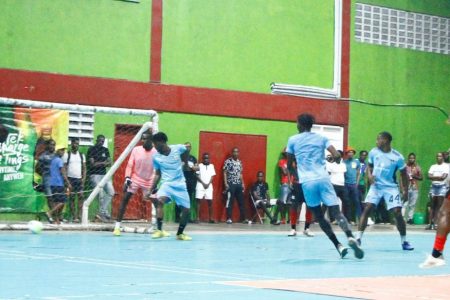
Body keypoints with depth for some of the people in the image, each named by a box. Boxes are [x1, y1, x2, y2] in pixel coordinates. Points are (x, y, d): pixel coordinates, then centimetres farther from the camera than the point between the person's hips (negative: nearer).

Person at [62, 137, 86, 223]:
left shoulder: (81, 155, 13)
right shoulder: (67, 155, 1)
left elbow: (84, 168, 13)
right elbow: (64, 168, -2)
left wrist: (83, 178, 0)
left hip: (79, 179, 3)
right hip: (70, 179, -3)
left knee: (81, 196, -8)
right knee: (71, 198, -1)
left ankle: (79, 215, -8)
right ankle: (73, 216, 1)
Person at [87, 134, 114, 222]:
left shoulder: (105, 150, 14)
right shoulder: (91, 150, -3)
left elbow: (109, 163, 9)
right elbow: (92, 164, -10)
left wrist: (99, 163, -10)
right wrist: (103, 163, -5)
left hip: (104, 174, 6)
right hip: (95, 175, -6)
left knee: (111, 192, -3)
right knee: (101, 194, -13)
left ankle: (101, 212, 2)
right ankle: (105, 213, -5)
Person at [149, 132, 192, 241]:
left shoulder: (178, 149, -9)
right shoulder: (156, 157, -3)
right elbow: (157, 175, 5)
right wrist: (151, 190, 0)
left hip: (180, 184, 1)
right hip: (167, 184, -1)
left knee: (186, 209, 1)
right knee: (159, 201, -30)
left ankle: (180, 233, 23)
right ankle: (159, 230, -29)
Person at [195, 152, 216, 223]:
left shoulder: (211, 166, 11)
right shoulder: (199, 165, 3)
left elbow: (212, 176, 7)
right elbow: (197, 176, -2)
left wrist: (208, 184, -7)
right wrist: (203, 183, -11)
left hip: (209, 186, 3)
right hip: (200, 185, -3)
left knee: (210, 201, 1)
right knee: (198, 201, -6)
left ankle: (210, 218, 6)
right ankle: (197, 217, -7)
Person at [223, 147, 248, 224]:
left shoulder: (239, 162, 14)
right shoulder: (228, 161, -3)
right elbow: (225, 173, -5)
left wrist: (243, 184, 13)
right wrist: (225, 183, -12)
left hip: (239, 184, 6)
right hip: (231, 184, -6)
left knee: (241, 202, 6)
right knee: (230, 202, -4)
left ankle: (244, 218, 10)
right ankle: (229, 219, -1)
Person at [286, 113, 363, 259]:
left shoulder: (292, 140, 10)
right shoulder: (321, 138, 11)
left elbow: (289, 164, 16)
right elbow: (337, 156, 1)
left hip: (307, 182, -1)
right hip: (323, 179, 1)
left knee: (319, 216, 10)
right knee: (336, 212, -5)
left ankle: (339, 246, 1)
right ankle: (350, 238, -30)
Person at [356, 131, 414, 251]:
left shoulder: (397, 157, -11)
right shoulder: (373, 152, -2)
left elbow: (404, 174, 1)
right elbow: (369, 166, 13)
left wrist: (405, 190, -1)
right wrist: (369, 174, -8)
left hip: (391, 187, -2)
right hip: (375, 186, 2)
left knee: (397, 213, -9)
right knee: (366, 209, -12)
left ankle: (404, 242, 6)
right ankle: (358, 238, -11)